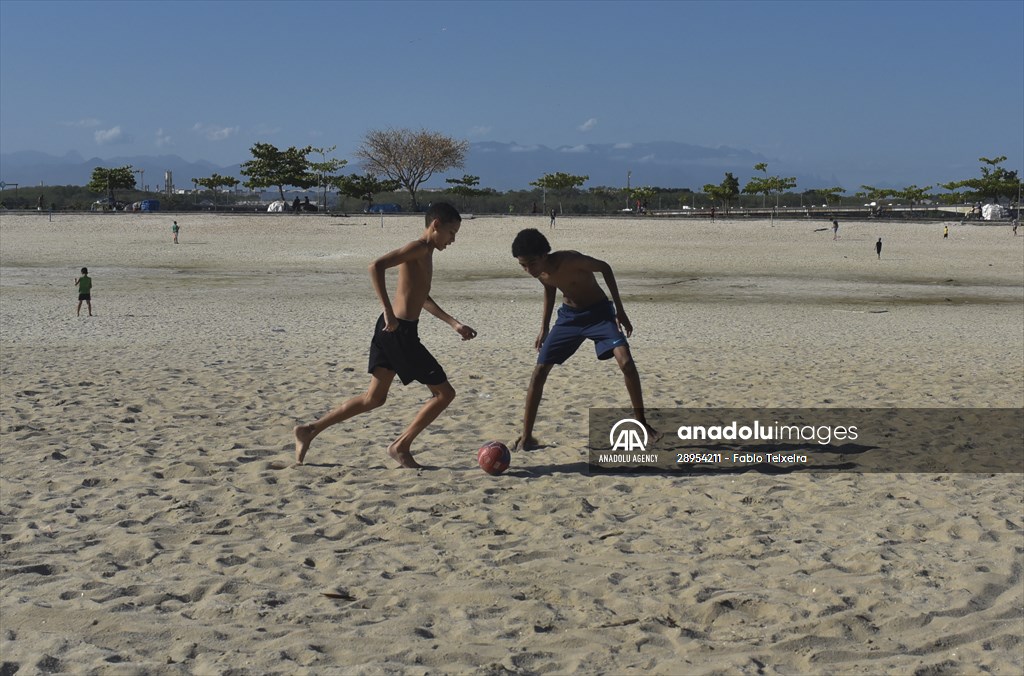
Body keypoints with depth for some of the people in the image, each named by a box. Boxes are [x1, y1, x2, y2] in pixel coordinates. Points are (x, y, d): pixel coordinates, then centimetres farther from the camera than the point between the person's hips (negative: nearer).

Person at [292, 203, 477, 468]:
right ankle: (401, 446, 7)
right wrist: (389, 311, -27)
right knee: (444, 392, 0)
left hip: (391, 331, 10)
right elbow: (376, 266, -26)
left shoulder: (424, 254, 18)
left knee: (374, 398, 15)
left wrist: (454, 323, 30)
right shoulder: (419, 247, -12)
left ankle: (309, 431, 17)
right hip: (400, 332, -10)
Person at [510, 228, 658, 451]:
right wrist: (544, 328, 12)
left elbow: (604, 268, -16)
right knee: (540, 370, -3)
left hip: (599, 312, -5)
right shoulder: (540, 272, -14)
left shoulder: (570, 260, -31)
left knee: (626, 362, -23)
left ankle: (642, 423, -6)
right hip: (569, 316, 5)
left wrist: (620, 310, -13)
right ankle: (526, 436, 6)